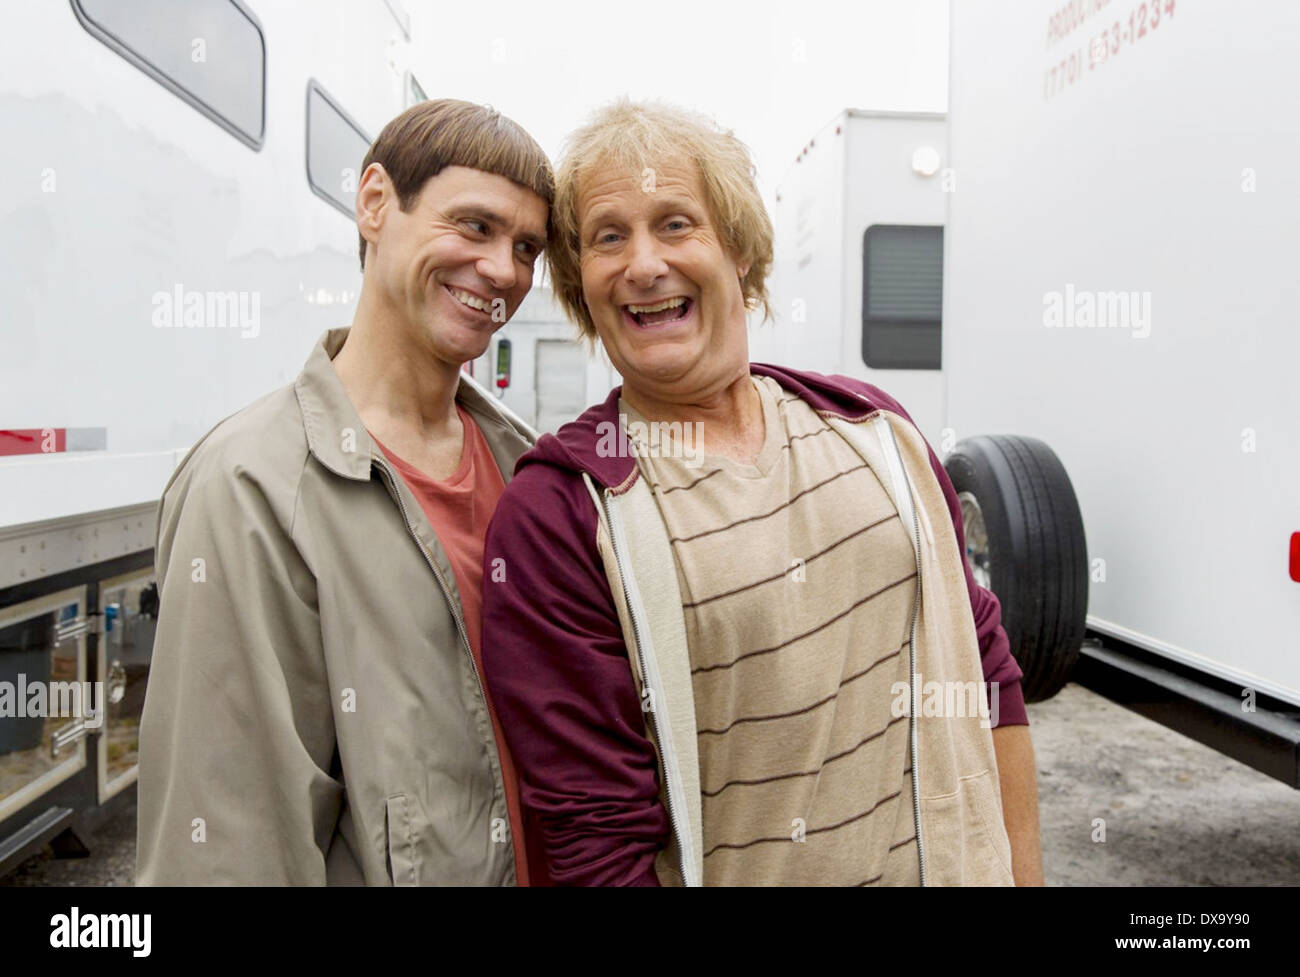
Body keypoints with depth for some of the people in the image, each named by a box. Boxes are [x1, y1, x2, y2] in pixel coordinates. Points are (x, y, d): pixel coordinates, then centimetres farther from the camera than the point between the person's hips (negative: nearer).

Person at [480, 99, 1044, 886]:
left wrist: (1024, 869, 2)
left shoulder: (874, 427, -3)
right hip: (742, 872, -3)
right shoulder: (554, 517, -17)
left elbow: (984, 668, 2)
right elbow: (596, 839, -16)